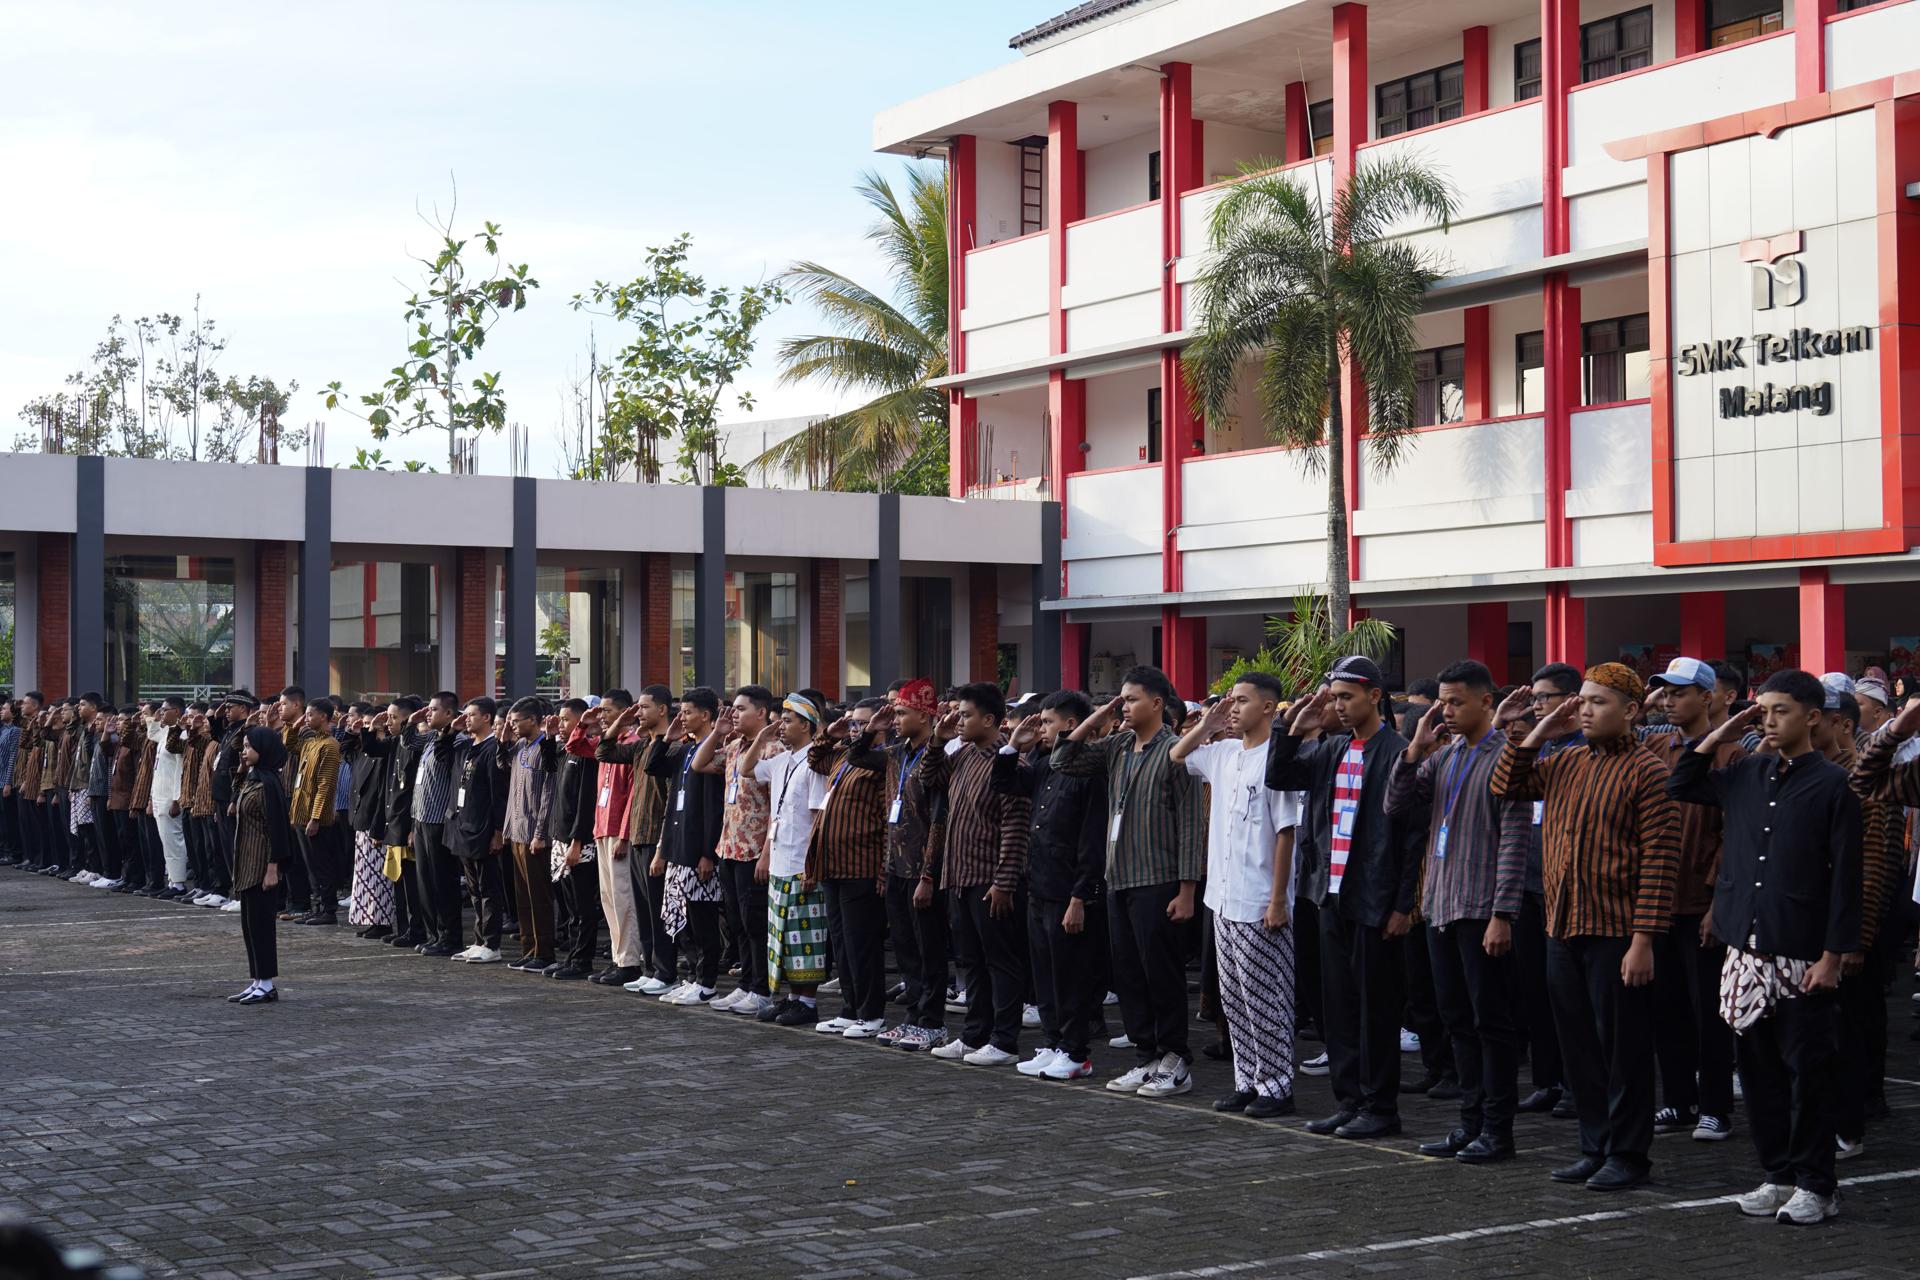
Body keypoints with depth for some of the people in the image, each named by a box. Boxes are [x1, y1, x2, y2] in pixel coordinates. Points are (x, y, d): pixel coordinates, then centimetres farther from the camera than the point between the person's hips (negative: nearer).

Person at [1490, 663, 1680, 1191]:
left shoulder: (1646, 772, -9)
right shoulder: (1566, 763, 13)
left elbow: (1658, 862, -13)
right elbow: (1508, 786, 17)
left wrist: (1643, 939, -18)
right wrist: (1533, 733, 6)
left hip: (1616, 934, -7)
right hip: (1563, 929, 7)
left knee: (1623, 1048, 1)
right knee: (1580, 1045, 13)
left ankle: (1628, 1154, 11)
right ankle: (1595, 1147, 23)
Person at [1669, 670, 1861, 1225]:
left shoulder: (1831, 784, -6)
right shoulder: (1744, 774, 9)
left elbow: (1845, 876, -8)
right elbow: (1680, 785, 19)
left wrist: (1832, 956, -12)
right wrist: (1721, 734, 8)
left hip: (1803, 957, -5)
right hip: (1747, 952, 6)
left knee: (1807, 1072, 1)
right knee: (1758, 1068, 10)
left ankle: (1815, 1185, 10)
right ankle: (1778, 1175, 21)